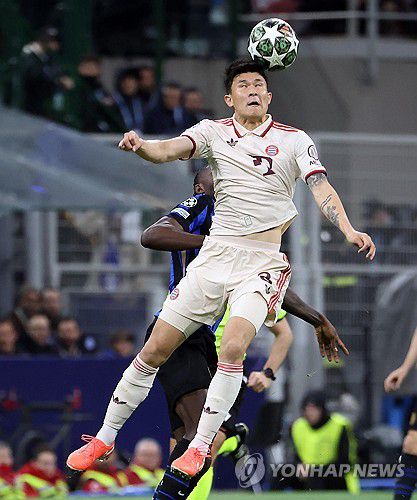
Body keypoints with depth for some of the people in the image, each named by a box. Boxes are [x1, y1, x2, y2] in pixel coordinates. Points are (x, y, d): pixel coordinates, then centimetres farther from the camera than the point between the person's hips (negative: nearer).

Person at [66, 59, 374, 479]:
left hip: (263, 262, -2)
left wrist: (348, 231, -25)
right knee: (154, 351, 1)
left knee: (232, 349, -25)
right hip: (216, 253, 2)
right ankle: (105, 439, 13)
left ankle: (201, 446, -13)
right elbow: (168, 150, -10)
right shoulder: (214, 132, 6)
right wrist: (139, 146, -33)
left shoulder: (294, 140, 3)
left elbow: (321, 190, -7)